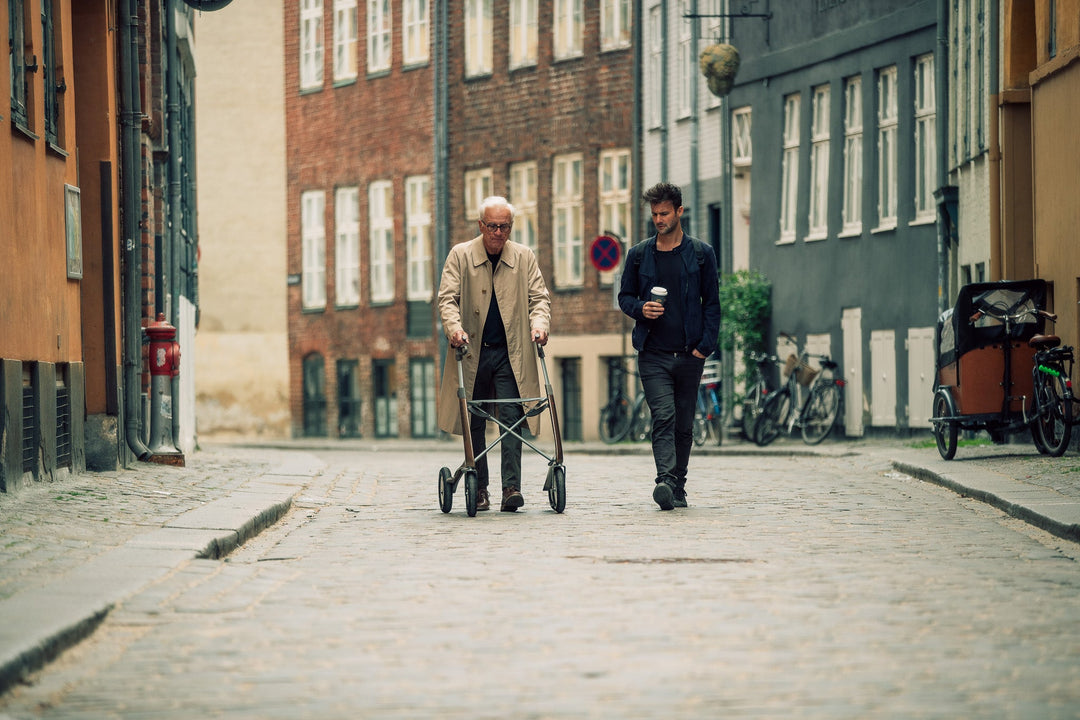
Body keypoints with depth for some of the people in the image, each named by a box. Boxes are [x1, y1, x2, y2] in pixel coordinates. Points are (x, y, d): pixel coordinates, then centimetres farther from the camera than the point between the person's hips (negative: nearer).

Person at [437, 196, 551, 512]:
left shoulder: (524, 258, 6)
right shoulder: (460, 255, 1)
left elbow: (539, 297, 7)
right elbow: (447, 297, -5)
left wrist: (539, 323, -14)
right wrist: (455, 328, -23)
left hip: (510, 354, 0)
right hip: (472, 353, 0)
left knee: (511, 417, -11)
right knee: (474, 423, 5)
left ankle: (511, 486, -14)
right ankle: (479, 489, 14)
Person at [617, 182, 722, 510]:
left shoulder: (701, 254, 6)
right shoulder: (638, 255, 9)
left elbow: (712, 303, 7)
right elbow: (625, 296, 16)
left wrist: (705, 345, -3)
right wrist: (640, 308, -7)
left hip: (689, 355, 1)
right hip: (653, 354, -1)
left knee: (684, 424, 6)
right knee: (664, 418, -16)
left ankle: (678, 487, 15)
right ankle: (665, 481, -26)